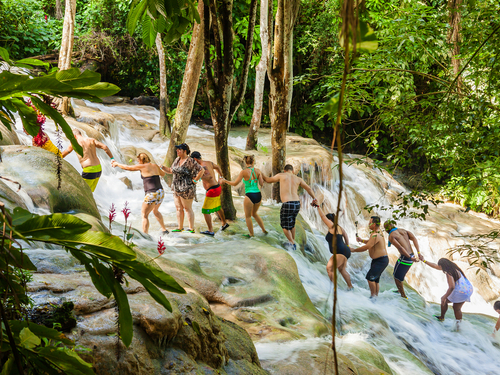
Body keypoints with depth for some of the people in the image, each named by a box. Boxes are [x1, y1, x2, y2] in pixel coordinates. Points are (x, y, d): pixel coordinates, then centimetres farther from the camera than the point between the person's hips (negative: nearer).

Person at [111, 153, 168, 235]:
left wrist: (116, 164, 19)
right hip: (161, 192, 8)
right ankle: (164, 230, 42)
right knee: (155, 211, 31)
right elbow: (163, 174, 32)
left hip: (152, 194, -8)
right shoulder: (155, 165, 12)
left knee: (144, 215, -1)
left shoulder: (142, 166, -6)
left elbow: (127, 167, 3)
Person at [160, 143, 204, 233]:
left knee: (188, 209, -1)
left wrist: (195, 180, -14)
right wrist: (161, 167, 5)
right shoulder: (177, 159, 10)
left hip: (186, 189, -8)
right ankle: (180, 227, 20)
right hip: (177, 189, 8)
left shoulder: (190, 161, -14)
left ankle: (192, 228, 8)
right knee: (179, 208, 11)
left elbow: (201, 170, -16)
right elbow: (171, 171, 19)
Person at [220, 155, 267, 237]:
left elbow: (234, 183, -5)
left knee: (248, 216, 16)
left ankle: (251, 234, 24)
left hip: (249, 196, -5)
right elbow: (261, 184, 0)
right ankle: (264, 230, 33)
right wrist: (261, 176, 20)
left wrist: (224, 181, 8)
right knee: (254, 213, 29)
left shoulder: (244, 172, -9)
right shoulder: (258, 171, 0)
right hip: (258, 195, 5)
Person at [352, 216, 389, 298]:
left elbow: (366, 247, -26)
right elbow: (370, 242, 28)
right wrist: (361, 240, 12)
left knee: (370, 277, -16)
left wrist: (354, 250, -15)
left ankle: (373, 295, -10)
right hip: (377, 260, 11)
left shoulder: (375, 235, -24)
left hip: (381, 260, -11)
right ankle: (376, 296, 19)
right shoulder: (378, 232, 10)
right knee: (375, 279, 13)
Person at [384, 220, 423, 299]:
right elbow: (414, 238, 0)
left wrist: (410, 258, -24)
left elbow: (399, 247, -22)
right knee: (398, 274, 29)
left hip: (405, 257, -8)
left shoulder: (391, 236, -7)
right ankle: (400, 290, 45)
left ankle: (403, 296, 19)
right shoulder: (403, 230, 14)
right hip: (411, 256, 8)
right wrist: (419, 253, -8)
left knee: (397, 277, 12)